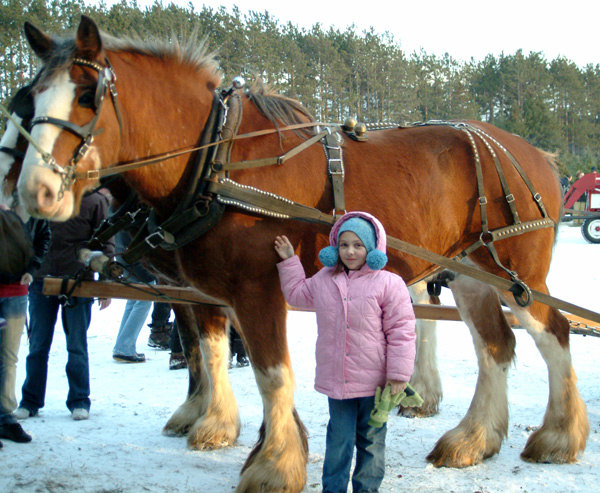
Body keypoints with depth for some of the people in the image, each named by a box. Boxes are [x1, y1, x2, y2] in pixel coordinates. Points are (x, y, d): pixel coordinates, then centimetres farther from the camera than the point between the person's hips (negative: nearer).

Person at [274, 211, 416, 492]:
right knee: (338, 440, 9)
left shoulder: (388, 283, -7)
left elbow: (401, 331, -8)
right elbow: (296, 294, 29)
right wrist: (289, 261, 23)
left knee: (371, 441, 10)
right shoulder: (323, 280, 8)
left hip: (374, 382, -3)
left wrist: (399, 374, -11)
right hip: (336, 381, 3)